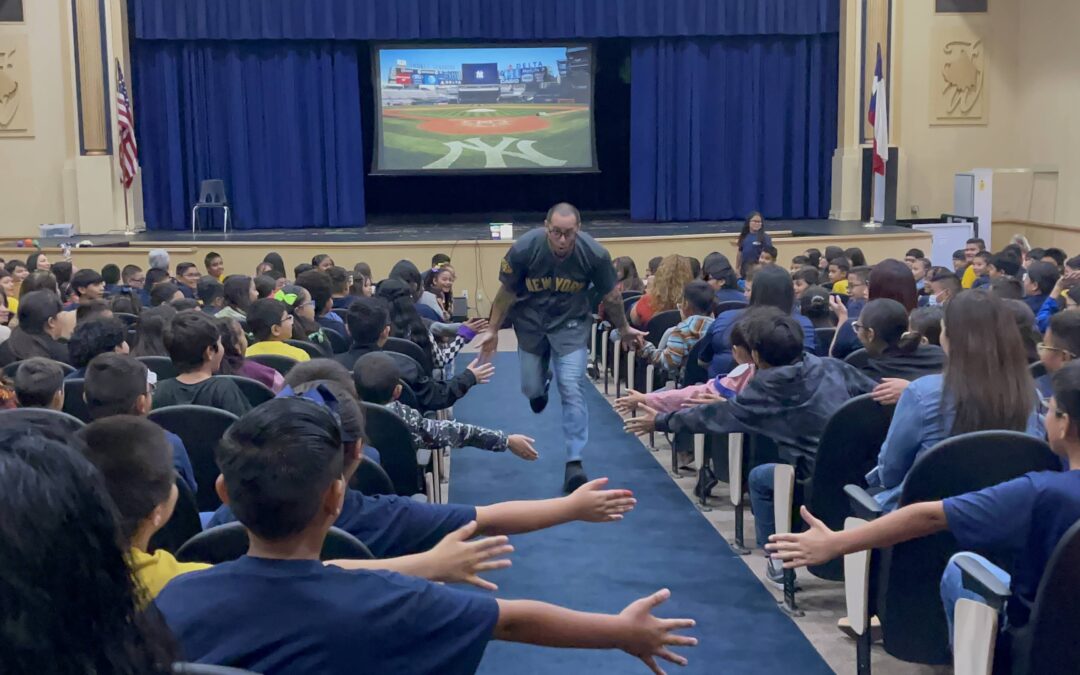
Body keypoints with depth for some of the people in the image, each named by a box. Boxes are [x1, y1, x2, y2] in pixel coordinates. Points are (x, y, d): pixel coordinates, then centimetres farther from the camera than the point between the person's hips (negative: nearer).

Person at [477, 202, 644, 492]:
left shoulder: (595, 254, -25)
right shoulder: (524, 249, -27)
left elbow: (610, 295, -7)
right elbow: (507, 291, -10)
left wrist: (624, 329, 7)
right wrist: (493, 330, -4)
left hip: (571, 323, -1)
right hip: (531, 322, 1)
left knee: (572, 389, -13)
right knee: (532, 390, 11)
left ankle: (574, 462, -5)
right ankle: (541, 384, 51)